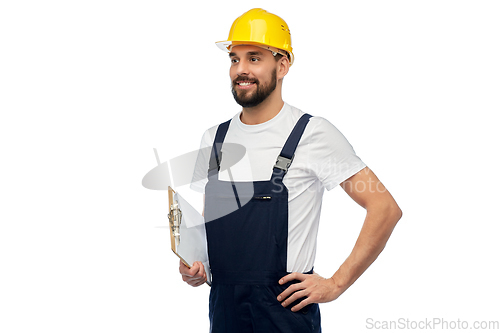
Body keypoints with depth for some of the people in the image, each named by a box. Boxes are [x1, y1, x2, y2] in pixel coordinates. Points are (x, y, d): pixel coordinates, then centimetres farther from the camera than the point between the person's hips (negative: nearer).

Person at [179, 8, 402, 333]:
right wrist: (191, 264, -2)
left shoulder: (313, 133, -10)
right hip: (222, 307, 5)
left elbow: (386, 208, -11)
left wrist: (336, 284, -13)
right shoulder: (214, 139, 8)